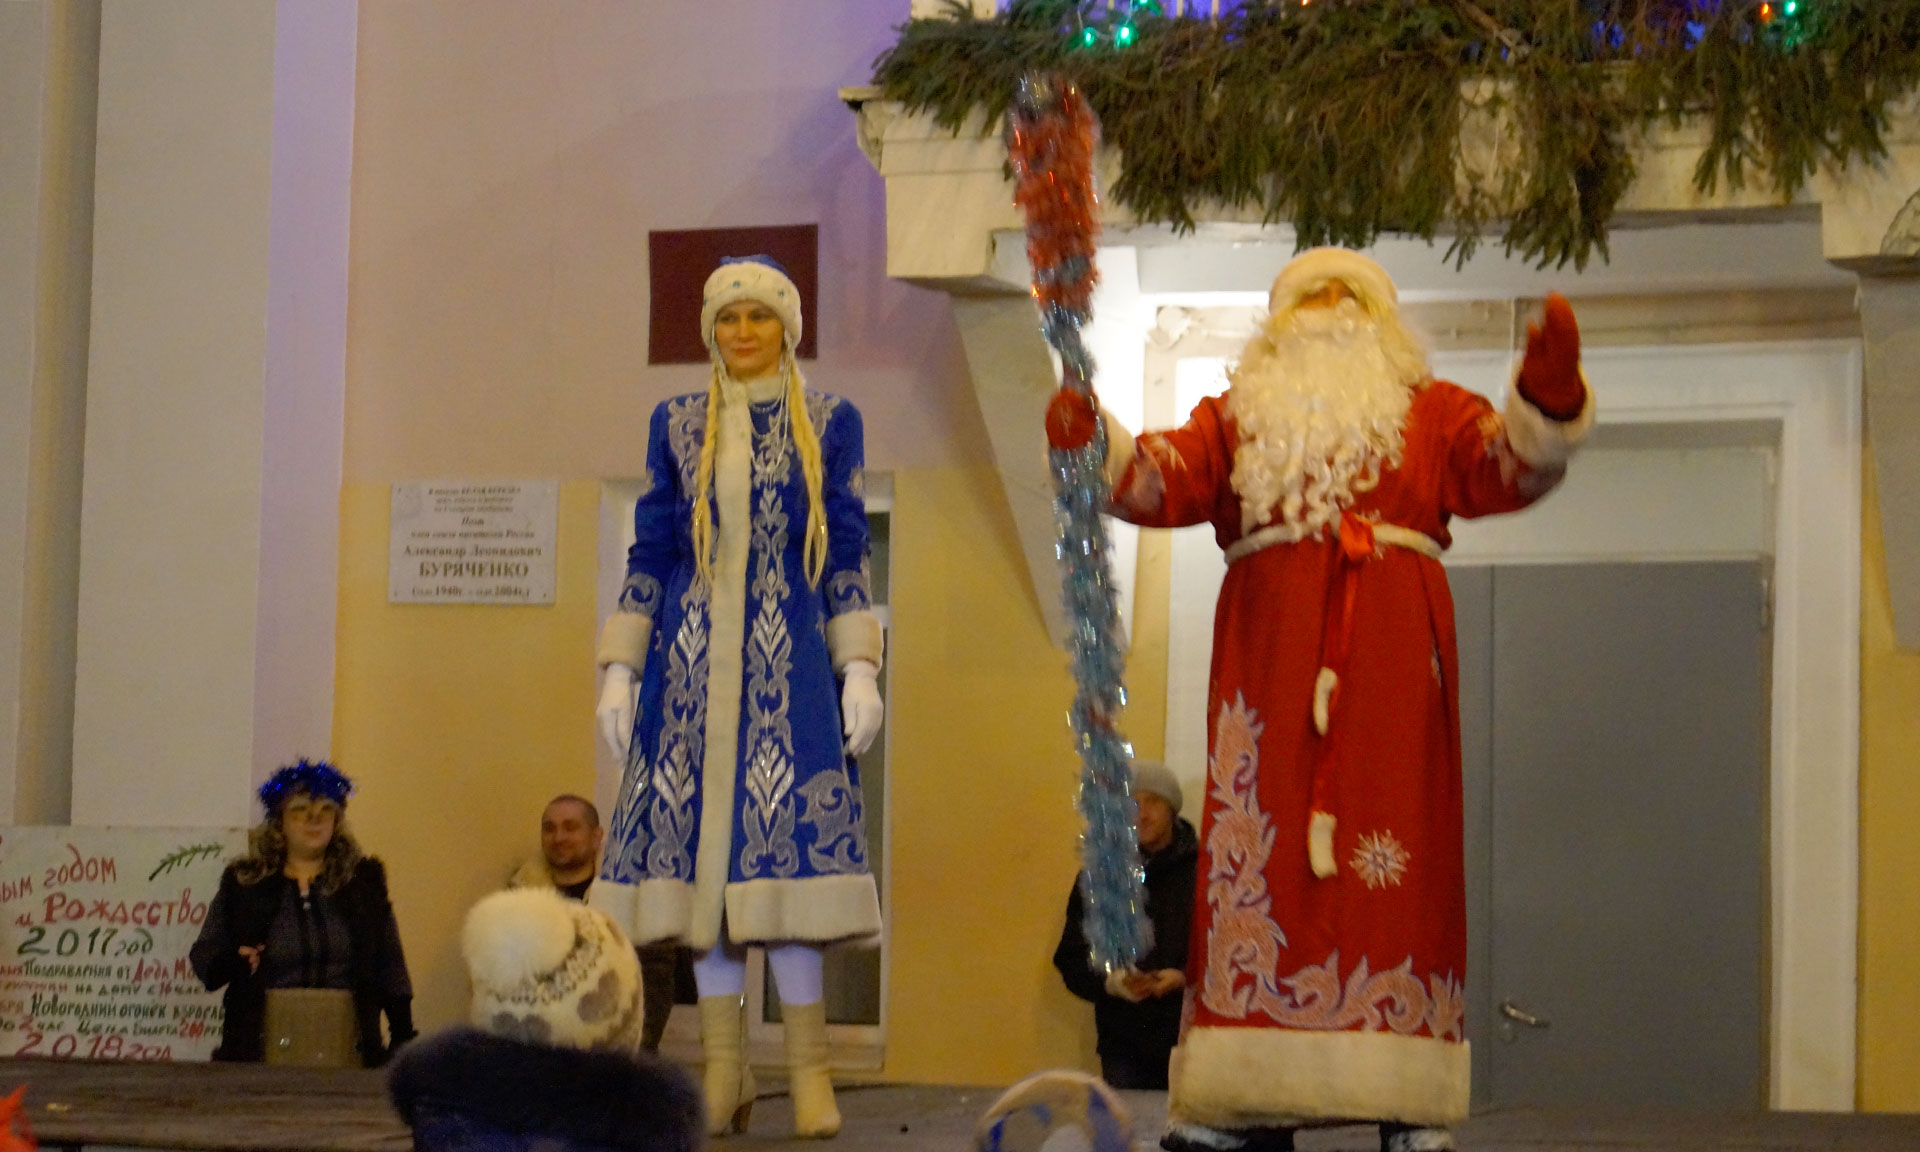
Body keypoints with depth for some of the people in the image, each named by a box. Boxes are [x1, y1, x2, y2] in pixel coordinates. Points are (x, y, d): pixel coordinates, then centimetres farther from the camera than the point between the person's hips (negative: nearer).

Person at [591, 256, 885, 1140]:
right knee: (700, 841, -1)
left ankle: (808, 1068, -6)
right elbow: (649, 553, 11)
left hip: (787, 660, -2)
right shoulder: (676, 425, 12)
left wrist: (860, 670, -3)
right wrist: (620, 670, 5)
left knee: (785, 838, -11)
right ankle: (724, 1071, 4)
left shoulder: (829, 424, 7)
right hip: (692, 660, 2)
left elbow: (847, 557, 5)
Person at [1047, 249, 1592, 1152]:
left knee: (1394, 855, -8)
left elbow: (1510, 466, 2)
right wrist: (1094, 445, -12)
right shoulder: (1237, 415, 22)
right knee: (1261, 850, -5)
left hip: (1390, 665, -1)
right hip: (1270, 661, 1)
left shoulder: (1428, 412, 18)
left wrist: (1547, 395, -18)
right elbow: (1162, 481, 7)